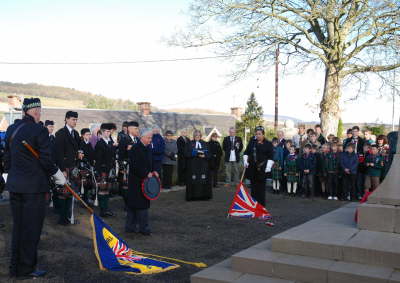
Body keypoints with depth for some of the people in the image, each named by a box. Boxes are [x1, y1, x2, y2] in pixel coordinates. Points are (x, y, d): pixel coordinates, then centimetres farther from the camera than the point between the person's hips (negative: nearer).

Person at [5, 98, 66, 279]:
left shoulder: (11, 129, 8)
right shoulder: (40, 131, -14)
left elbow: (7, 157, 13)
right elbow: (46, 160, -15)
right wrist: (59, 176, -1)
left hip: (14, 186, 7)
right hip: (34, 187, -7)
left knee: (18, 227, 17)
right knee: (31, 229, 3)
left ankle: (15, 267, 26)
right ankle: (26, 269, 11)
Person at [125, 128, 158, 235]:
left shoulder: (148, 148, 11)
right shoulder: (135, 149, -15)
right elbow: (134, 166, -20)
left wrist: (153, 171, 3)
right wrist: (146, 174, -17)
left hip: (145, 180, 8)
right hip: (136, 181, -8)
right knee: (142, 204, -5)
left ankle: (130, 226, 20)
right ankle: (143, 227, 2)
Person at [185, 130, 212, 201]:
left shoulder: (204, 144, 14)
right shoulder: (190, 144, 8)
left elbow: (208, 154, 9)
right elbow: (187, 154, 0)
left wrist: (204, 155, -11)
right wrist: (193, 153, -16)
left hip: (203, 165, 2)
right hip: (193, 165, -2)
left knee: (204, 180, -3)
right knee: (193, 180, -7)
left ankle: (204, 195, 2)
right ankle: (193, 195, -3)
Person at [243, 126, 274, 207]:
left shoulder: (268, 144, -2)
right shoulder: (252, 141, 9)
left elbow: (270, 157, -4)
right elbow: (246, 152, 16)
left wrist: (268, 167, -13)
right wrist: (245, 160, 3)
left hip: (262, 169, -4)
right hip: (252, 168, 4)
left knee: (261, 188, 0)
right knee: (253, 187, 11)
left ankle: (261, 205, 7)